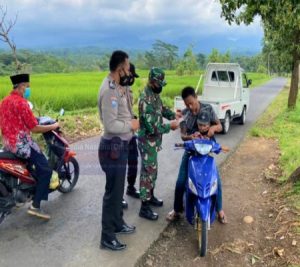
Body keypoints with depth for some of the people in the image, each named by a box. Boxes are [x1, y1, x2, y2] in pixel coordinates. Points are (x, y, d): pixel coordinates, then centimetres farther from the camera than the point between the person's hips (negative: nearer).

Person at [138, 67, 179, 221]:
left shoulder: (154, 94, 5)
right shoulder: (146, 100, -26)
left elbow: (161, 108, 23)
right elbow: (152, 127, -28)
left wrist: (172, 115, 4)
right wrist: (170, 126, -16)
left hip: (154, 141, 10)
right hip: (148, 142, -10)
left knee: (152, 170, 20)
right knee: (148, 172, -3)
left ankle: (150, 196, 36)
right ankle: (144, 208, 6)